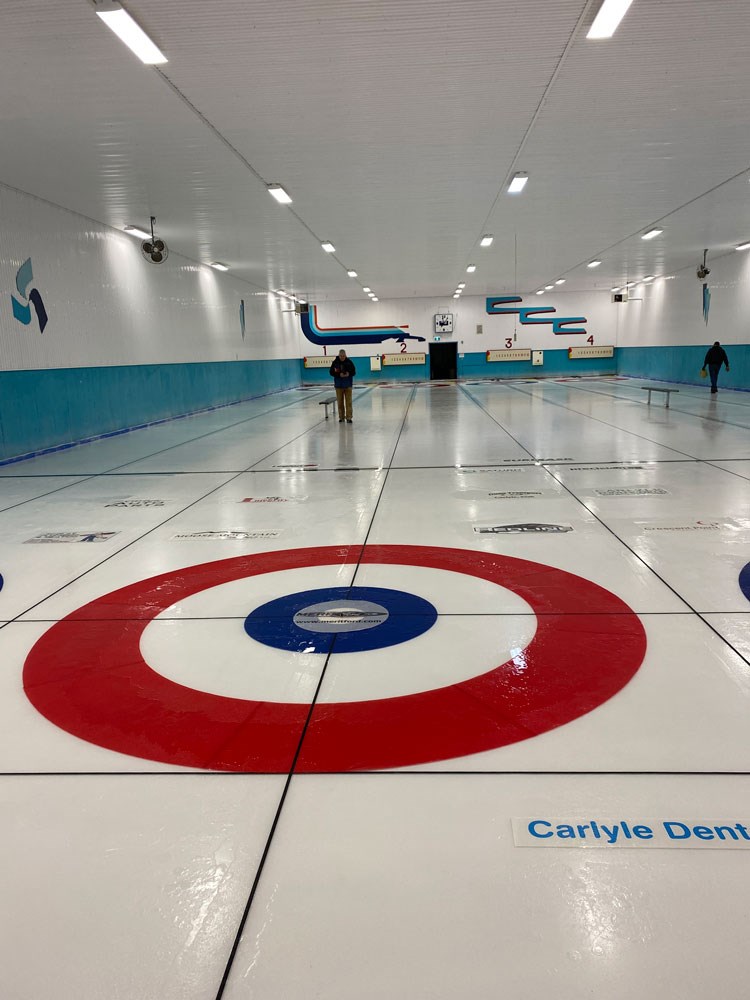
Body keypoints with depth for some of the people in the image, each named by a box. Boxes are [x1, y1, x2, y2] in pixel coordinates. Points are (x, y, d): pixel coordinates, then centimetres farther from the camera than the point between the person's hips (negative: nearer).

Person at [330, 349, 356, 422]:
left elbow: (354, 372, 3)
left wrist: (349, 374, -18)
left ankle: (348, 417, 1)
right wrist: (339, 374, -18)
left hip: (348, 385, 0)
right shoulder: (335, 362, -3)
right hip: (338, 385, 1)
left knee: (348, 402, -2)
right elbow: (331, 372, -2)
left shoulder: (349, 362, -2)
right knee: (340, 402, 6)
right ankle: (341, 417, 15)